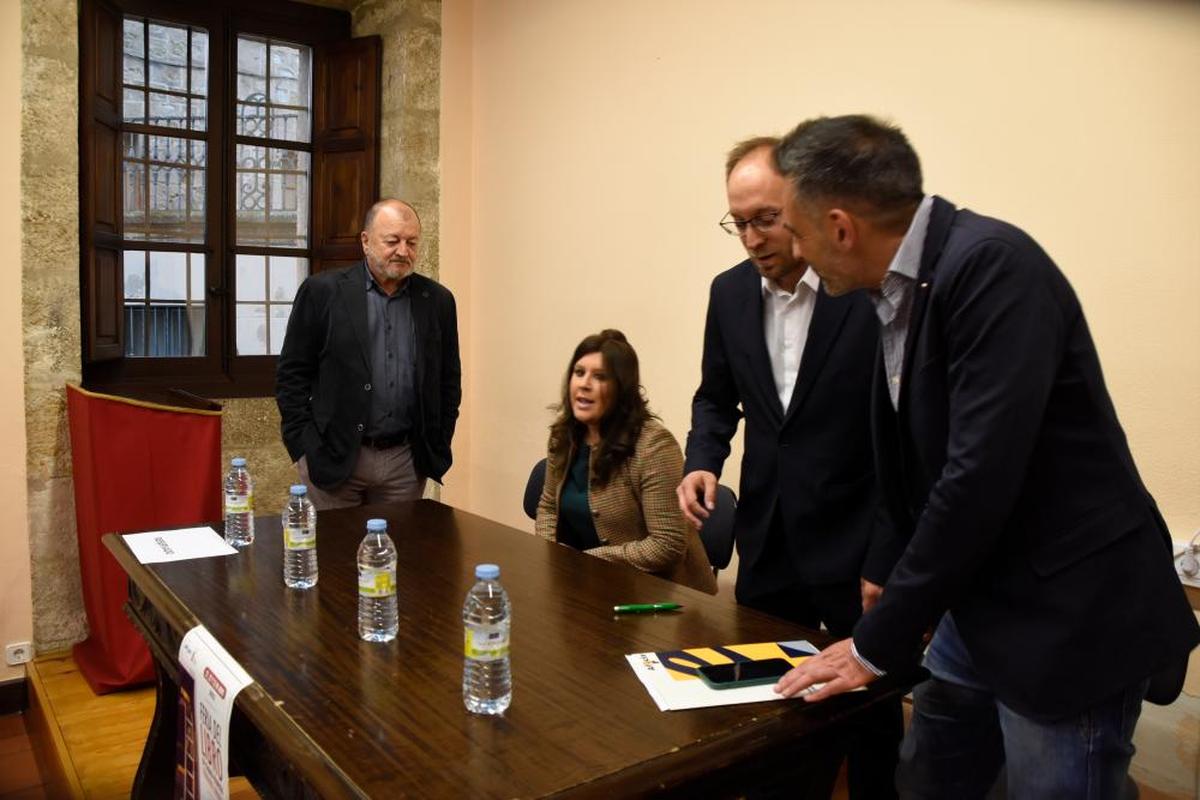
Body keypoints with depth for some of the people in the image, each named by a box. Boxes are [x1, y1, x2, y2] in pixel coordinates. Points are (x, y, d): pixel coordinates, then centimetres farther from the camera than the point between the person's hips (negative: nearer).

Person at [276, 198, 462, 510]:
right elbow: (291, 374, -1)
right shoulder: (322, 291, -3)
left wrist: (438, 448, 7)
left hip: (407, 462, 3)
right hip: (332, 458, -2)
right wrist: (304, 447, -6)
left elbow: (449, 380, 12)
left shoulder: (437, 300, 6)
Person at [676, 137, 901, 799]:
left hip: (855, 548, -4)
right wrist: (702, 461, -6)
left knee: (868, 718, 11)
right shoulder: (730, 292, 2)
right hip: (767, 543, 5)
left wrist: (887, 560, -13)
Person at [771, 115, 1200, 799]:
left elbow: (981, 477, -27)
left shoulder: (991, 264, -22)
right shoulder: (902, 287, 3)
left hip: (1071, 616, -8)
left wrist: (879, 642, -17)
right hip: (979, 605, 8)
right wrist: (899, 594, 15)